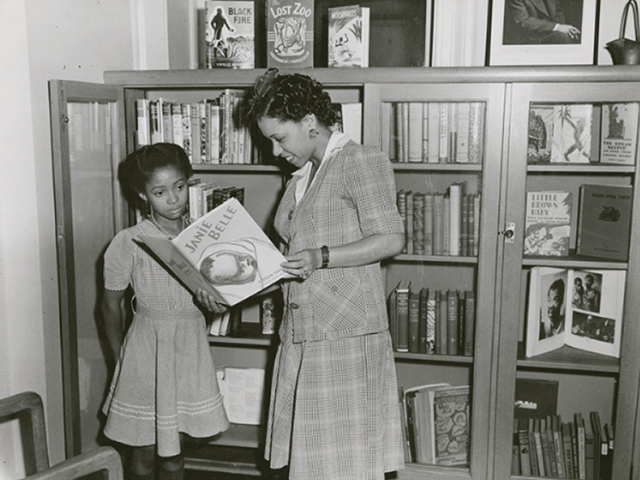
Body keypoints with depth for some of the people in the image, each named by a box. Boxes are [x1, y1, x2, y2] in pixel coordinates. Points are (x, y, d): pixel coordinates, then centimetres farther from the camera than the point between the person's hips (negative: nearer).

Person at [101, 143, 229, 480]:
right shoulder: (129, 242, -11)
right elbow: (111, 305, -1)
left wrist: (214, 303, -17)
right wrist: (121, 358, 2)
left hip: (191, 347, 3)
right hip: (149, 348, -2)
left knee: (173, 452, 13)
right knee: (145, 453, 9)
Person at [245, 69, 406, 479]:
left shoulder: (361, 161, -4)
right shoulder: (302, 177, 21)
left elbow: (391, 239, -14)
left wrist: (321, 258, -23)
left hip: (347, 335, -8)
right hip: (302, 334, 8)